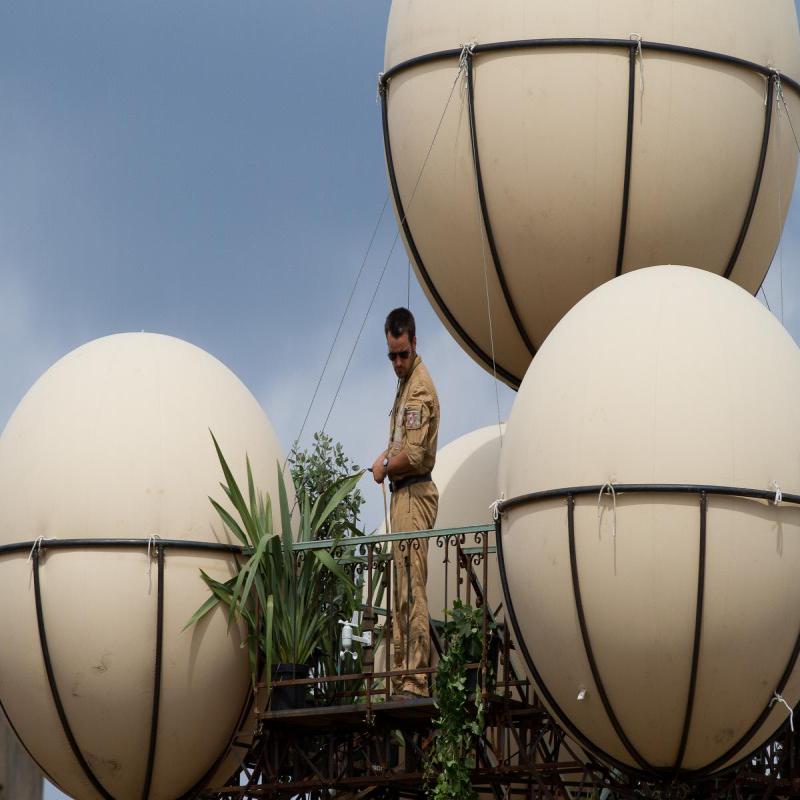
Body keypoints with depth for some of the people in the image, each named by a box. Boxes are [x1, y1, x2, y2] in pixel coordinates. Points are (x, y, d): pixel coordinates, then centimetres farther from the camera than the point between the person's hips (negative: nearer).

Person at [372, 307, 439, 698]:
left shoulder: (420, 385, -15)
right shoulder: (406, 381, 18)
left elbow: (414, 455, -21)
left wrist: (384, 467, -6)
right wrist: (388, 457, 10)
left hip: (414, 495, -11)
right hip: (403, 494, 11)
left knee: (412, 589, -13)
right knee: (402, 591, 13)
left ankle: (417, 678, -16)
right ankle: (403, 671, 18)